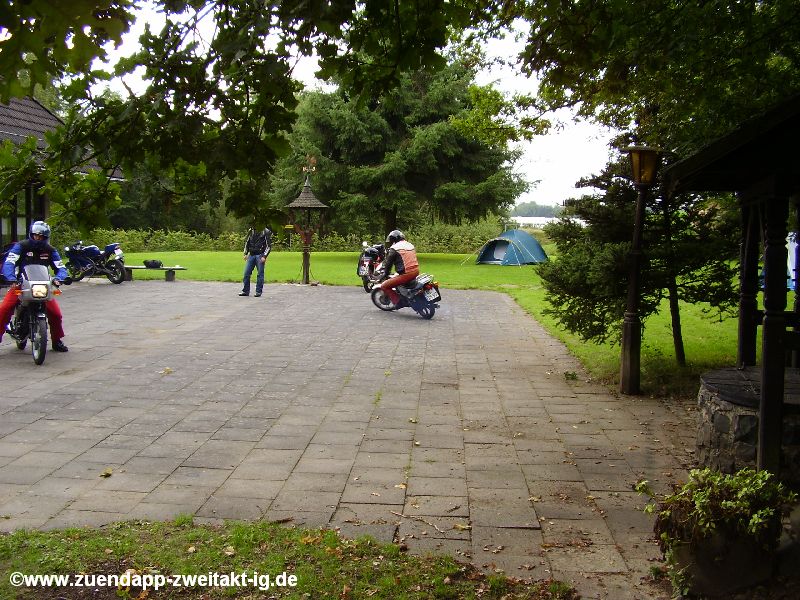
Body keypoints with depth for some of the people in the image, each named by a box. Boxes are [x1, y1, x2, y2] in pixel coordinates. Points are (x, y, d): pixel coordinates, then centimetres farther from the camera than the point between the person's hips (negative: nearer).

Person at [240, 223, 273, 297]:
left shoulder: (266, 232, -2)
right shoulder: (251, 231, 11)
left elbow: (269, 245, -3)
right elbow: (247, 242, 20)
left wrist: (264, 256, -12)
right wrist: (245, 253, 11)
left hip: (260, 255, -4)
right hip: (251, 255, 4)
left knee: (260, 274, -2)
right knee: (246, 273, 2)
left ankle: (258, 291, 5)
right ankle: (245, 291, 9)